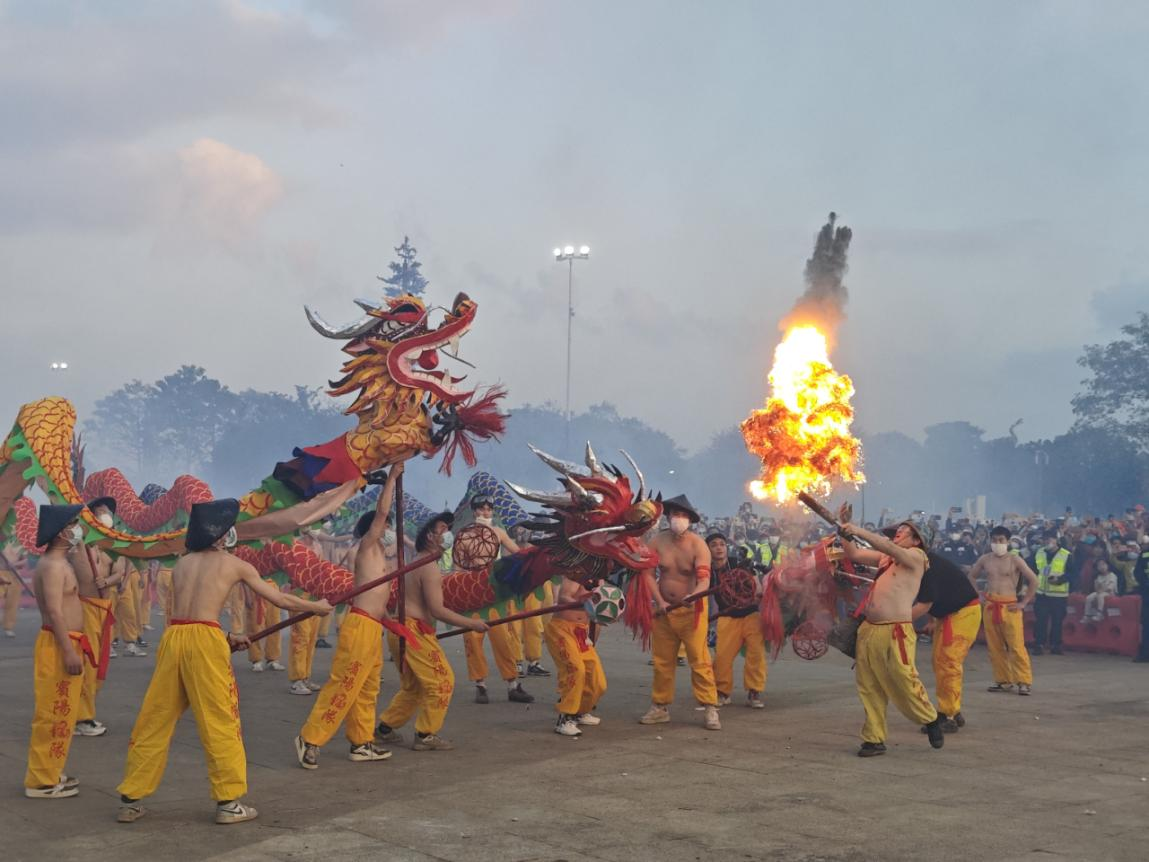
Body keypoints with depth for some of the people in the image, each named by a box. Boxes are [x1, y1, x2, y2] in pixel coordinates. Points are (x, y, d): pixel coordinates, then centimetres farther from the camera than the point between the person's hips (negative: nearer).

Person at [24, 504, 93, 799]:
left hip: (64, 644, 11)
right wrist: (69, 652, -25)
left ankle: (48, 774, 24)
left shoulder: (59, 564, 17)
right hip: (58, 646, -11)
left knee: (59, 714, 16)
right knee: (54, 715, -6)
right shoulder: (53, 566, -16)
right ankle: (41, 781, -1)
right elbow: (54, 611, -23)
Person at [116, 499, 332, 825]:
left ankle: (130, 800, 16)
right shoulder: (235, 565, 8)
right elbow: (280, 600, 15)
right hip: (204, 640, -5)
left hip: (172, 637, 5)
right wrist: (318, 607, 30)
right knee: (221, 722, 4)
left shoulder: (182, 563, 20)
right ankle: (229, 802, 8)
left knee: (154, 721, 11)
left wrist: (226, 638, 30)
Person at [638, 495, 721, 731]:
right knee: (662, 661, 10)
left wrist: (693, 596, -42)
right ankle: (660, 707, 20)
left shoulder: (698, 545, -13)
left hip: (691, 610, -4)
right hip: (663, 608, 4)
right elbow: (647, 573, -2)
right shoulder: (658, 542, -3)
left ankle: (710, 709, -5)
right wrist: (660, 602, -13)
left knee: (699, 660, -9)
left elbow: (704, 579, -22)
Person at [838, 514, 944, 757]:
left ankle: (931, 721, 21)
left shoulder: (916, 556, -3)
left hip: (895, 632, -7)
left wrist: (858, 531, -22)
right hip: (868, 630, 7)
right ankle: (874, 739, 12)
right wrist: (845, 529, 12)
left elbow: (889, 548, -20)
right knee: (869, 688, 6)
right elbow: (854, 554, 23)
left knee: (905, 682, -4)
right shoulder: (885, 556, 17)